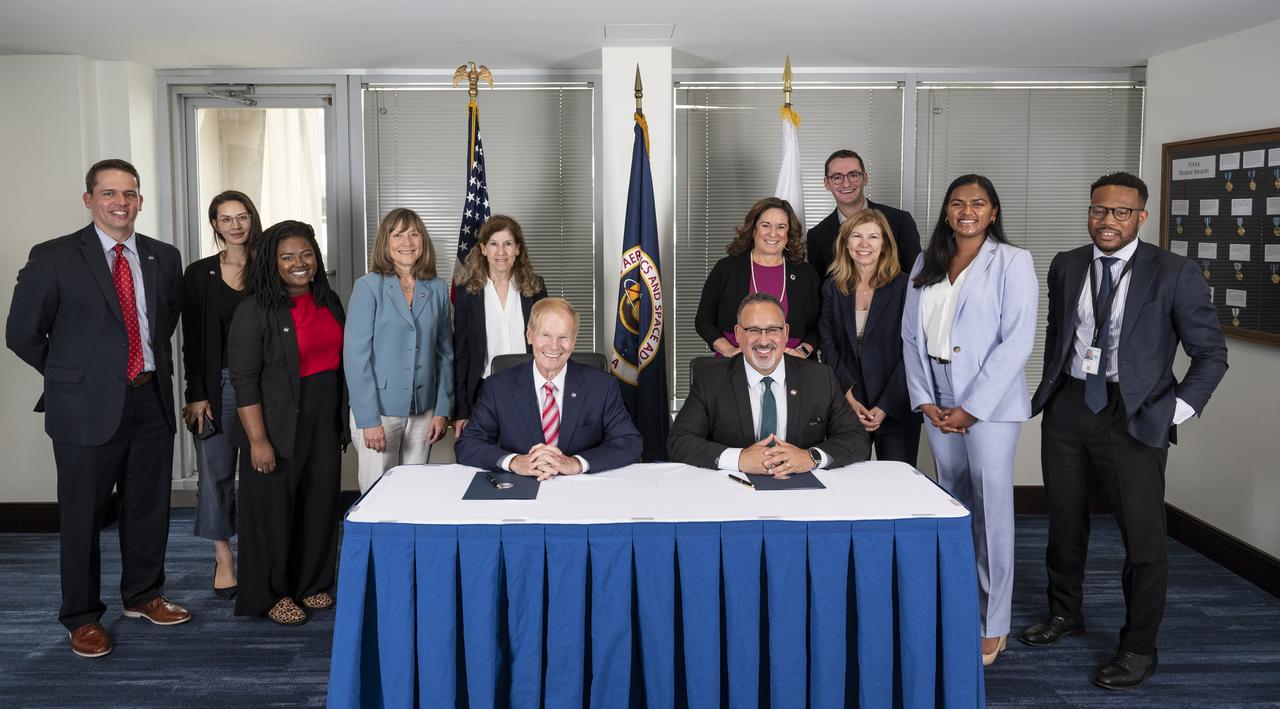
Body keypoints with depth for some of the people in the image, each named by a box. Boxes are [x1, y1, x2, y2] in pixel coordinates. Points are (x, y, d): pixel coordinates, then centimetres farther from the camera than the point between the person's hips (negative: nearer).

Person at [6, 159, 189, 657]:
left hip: (152, 401, 4)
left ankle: (143, 595, 34)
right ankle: (82, 617, 22)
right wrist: (72, 376, 6)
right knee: (83, 517, 6)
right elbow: (22, 334, -1)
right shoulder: (53, 258, -6)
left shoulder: (164, 258, 6)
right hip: (88, 408, -4)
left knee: (149, 507, 14)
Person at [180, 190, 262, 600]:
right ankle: (223, 558, 13)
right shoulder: (199, 274, 4)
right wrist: (197, 395, -5)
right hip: (218, 385, 0)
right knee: (215, 472, 1)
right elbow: (192, 341, 2)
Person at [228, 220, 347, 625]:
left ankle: (313, 583, 28)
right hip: (279, 427, -5)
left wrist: (344, 421, 14)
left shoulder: (329, 302, 7)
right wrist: (258, 439, -18)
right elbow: (244, 381, -14)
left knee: (320, 504, 11)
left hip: (325, 424, 6)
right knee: (275, 509, 5)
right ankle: (273, 594, 20)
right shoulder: (256, 311, -11)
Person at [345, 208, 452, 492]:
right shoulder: (368, 287, -5)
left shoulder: (437, 290, 7)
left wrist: (442, 410, 4)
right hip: (378, 410, -3)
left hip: (423, 412, 4)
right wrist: (368, 420, -13)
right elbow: (355, 355, -8)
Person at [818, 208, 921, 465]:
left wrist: (885, 407, -11)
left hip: (896, 409, -2)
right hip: (847, 405, 2)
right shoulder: (832, 288, 7)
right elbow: (827, 345, 3)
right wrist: (849, 396, -9)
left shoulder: (904, 287, -4)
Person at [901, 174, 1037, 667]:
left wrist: (972, 407, -14)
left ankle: (992, 625, 10)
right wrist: (923, 399, -3)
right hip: (938, 403, 5)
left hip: (988, 404, -5)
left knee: (992, 509, -1)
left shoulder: (1012, 261, -4)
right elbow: (911, 334, 9)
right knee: (952, 507, 12)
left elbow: (1017, 341, -11)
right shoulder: (927, 264, 11)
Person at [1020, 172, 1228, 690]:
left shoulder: (1175, 274, -7)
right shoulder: (1065, 266, 6)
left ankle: (1138, 648, 17)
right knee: (1064, 521, 16)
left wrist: (1179, 410, -11)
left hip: (1135, 416, -4)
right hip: (1068, 408, 4)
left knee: (1143, 536, 1)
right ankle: (1065, 612, 37)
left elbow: (1211, 353, -4)